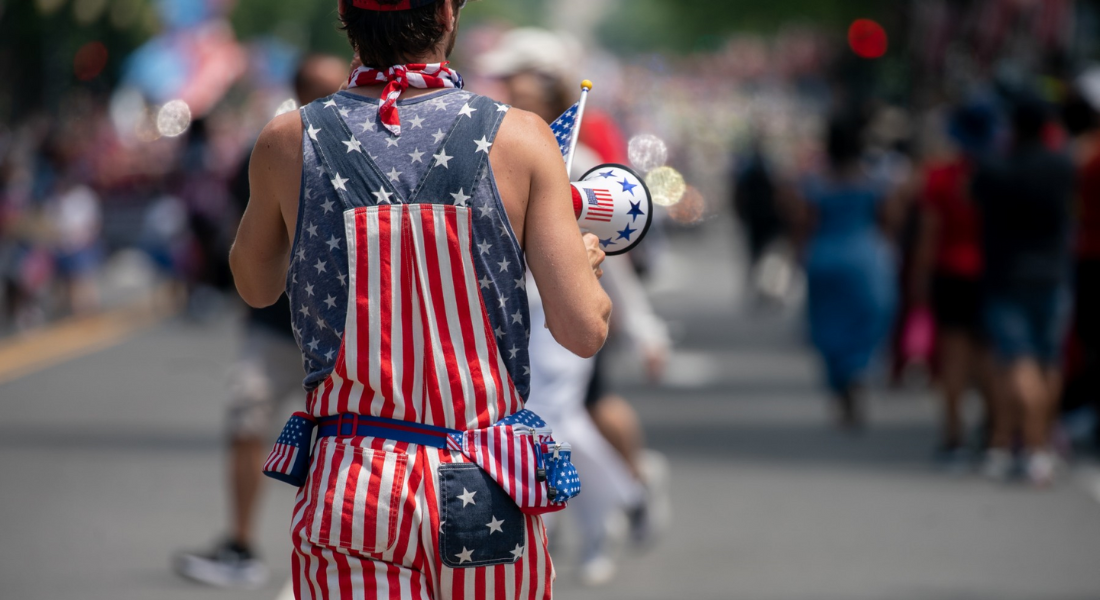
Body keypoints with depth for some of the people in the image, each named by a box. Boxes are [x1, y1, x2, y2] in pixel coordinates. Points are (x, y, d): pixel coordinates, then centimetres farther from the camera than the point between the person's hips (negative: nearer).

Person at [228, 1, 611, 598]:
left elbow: (255, 285, 18)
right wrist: (585, 259, 17)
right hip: (488, 498, 0)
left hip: (347, 487, 0)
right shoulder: (518, 138, -5)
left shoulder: (290, 142, -1)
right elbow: (584, 331, -6)